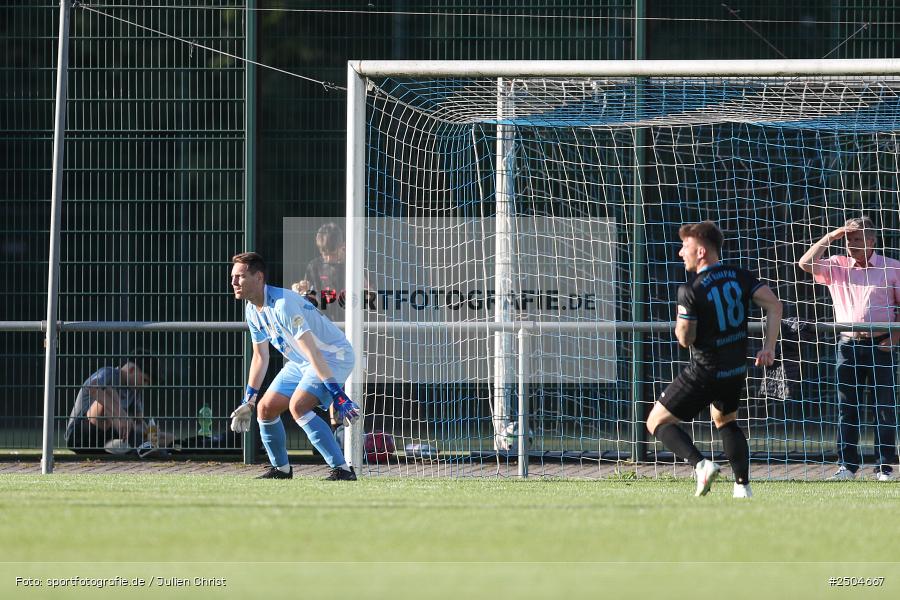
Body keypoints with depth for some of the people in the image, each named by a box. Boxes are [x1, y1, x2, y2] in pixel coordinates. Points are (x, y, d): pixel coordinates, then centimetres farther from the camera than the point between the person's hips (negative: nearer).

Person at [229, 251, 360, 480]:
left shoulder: (282, 305, -29)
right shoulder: (253, 310, 0)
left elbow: (313, 354, -34)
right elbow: (260, 357, 14)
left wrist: (337, 394, -37)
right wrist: (248, 401, 14)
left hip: (333, 356, -9)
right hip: (300, 363, 9)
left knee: (298, 406, -27)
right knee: (266, 409, 5)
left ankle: (342, 470, -26)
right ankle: (281, 468, 25)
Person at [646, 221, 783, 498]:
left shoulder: (690, 291, -17)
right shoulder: (740, 276, 1)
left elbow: (685, 339, -14)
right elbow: (774, 304, -6)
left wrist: (680, 320, 6)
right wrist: (768, 347, -3)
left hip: (705, 372, -6)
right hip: (737, 369, 6)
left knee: (657, 421, 5)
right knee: (726, 420, 31)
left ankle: (700, 464, -15)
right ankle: (743, 485, 18)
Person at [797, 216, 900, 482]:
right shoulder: (837, 266, 9)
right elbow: (805, 263, -1)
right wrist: (830, 237, -4)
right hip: (849, 344, 2)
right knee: (847, 407, 1)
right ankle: (847, 464, 5)